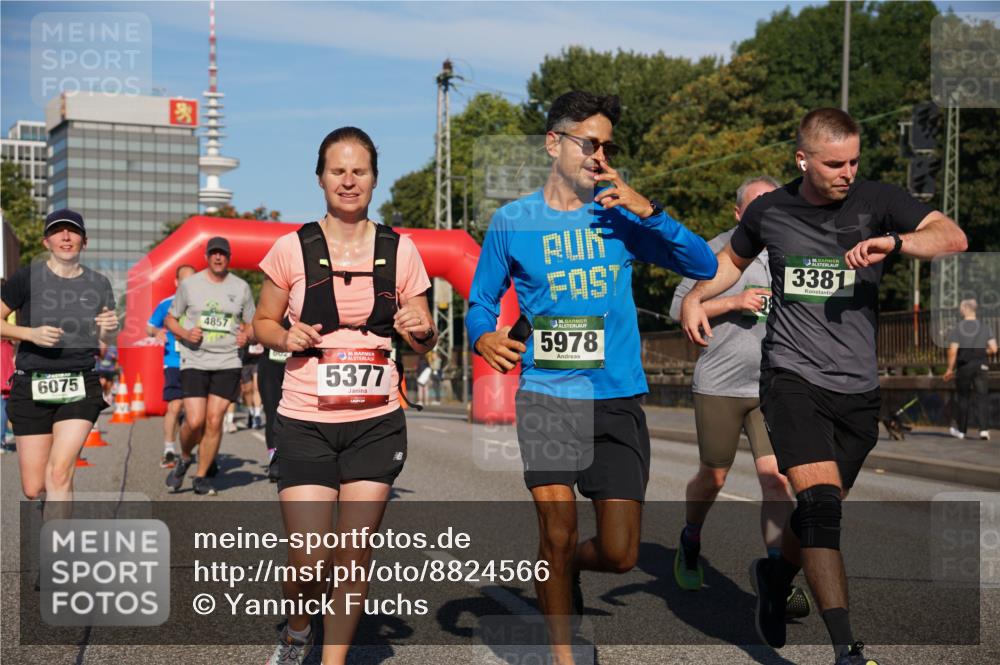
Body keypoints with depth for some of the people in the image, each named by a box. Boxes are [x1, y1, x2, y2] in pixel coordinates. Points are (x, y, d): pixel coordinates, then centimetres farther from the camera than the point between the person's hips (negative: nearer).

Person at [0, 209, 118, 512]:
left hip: (80, 387, 1)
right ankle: (56, 503, 40)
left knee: (59, 472, -17)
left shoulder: (99, 284, 6)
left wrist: (110, 328, -7)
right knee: (33, 489, 4)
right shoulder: (27, 277, -3)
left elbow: (107, 340, 15)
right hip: (32, 388, -1)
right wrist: (30, 333, -14)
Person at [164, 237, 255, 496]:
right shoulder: (189, 284, 3)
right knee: (194, 421, -11)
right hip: (194, 361, -1)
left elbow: (251, 323, 17)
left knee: (214, 420, -3)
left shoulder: (241, 287, 7)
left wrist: (246, 335, -6)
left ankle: (201, 477, 11)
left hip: (227, 362, 1)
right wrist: (186, 333, -10)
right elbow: (170, 319, 10)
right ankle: (184, 460, 20)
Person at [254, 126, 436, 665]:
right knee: (309, 564, -5)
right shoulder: (293, 248, -2)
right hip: (304, 423, -1)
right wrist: (285, 336, -13)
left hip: (376, 423, 2)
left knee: (354, 558, 4)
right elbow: (263, 322, 9)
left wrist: (421, 331, -14)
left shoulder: (399, 250, 3)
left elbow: (425, 340, 9)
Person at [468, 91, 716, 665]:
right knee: (558, 532, -8)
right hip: (546, 395, -1)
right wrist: (484, 336, -11)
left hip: (619, 399, 2)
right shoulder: (513, 222, 3)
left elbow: (705, 266, -1)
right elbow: (482, 299, 11)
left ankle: (566, 565, 36)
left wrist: (649, 211, -13)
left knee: (620, 554, 1)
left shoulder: (621, 215, 5)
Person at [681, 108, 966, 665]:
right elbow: (735, 259, 25)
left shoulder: (877, 201, 1)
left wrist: (893, 242, -27)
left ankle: (776, 574, 45)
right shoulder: (769, 211, 5)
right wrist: (696, 296, 7)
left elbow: (953, 237, -9)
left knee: (823, 511, 12)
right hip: (793, 377, -2)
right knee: (821, 500, -19)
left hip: (858, 390, 2)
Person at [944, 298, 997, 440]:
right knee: (982, 397, 2)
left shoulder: (957, 329, -4)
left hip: (963, 366, -1)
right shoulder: (985, 327, 1)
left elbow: (952, 351, -10)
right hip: (981, 365, 1)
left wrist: (950, 369, -2)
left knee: (962, 397, 11)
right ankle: (984, 429, -10)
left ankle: (961, 430, 20)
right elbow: (993, 349, -4)